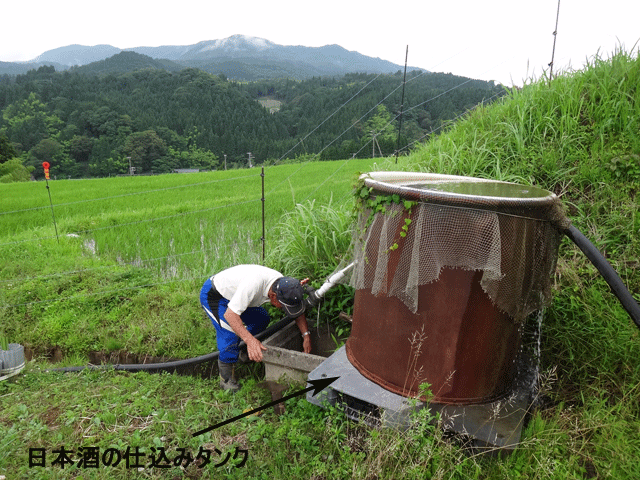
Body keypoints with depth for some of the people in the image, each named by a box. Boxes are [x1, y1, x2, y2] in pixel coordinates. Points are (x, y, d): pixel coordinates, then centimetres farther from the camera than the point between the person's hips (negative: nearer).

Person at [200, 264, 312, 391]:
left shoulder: (282, 283, -18)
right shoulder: (254, 284, -42)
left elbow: (298, 310, -3)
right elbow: (230, 314, -41)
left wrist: (306, 335, -10)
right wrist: (250, 340, -48)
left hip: (234, 293, 7)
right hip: (212, 294, -7)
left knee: (262, 319, 4)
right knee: (230, 332, -23)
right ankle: (226, 379, -7)